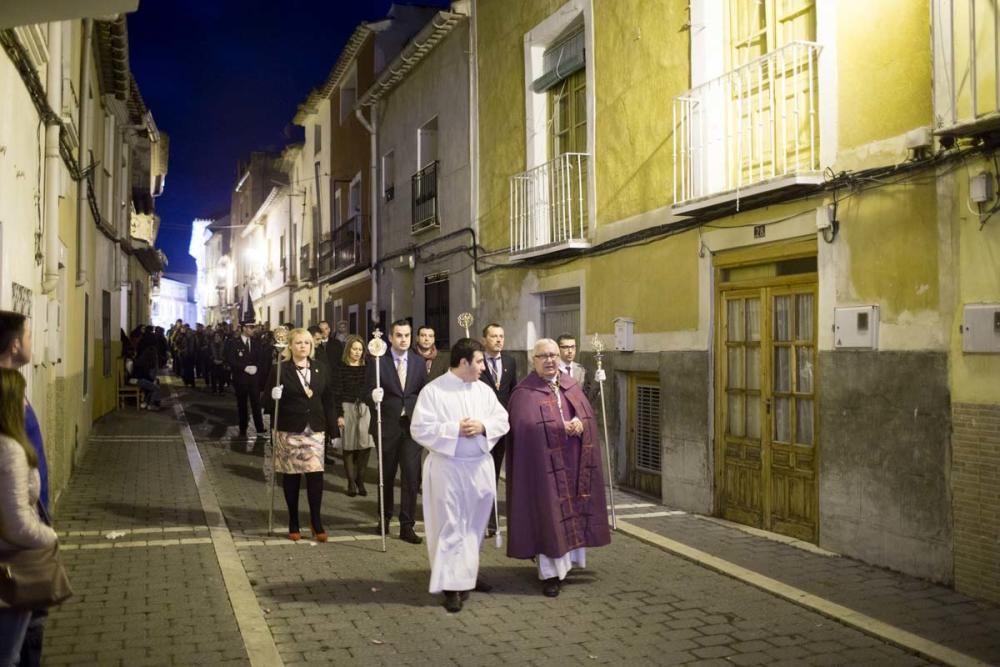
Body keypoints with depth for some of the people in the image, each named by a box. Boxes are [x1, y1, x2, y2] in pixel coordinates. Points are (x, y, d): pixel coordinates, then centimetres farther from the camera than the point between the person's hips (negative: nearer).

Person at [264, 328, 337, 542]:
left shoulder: (321, 369, 7)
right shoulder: (280, 370, -2)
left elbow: (328, 401, 9)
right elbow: (268, 402, -2)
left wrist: (333, 429, 7)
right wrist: (274, 398, -24)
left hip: (314, 430, 2)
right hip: (288, 431, -2)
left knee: (316, 474, -8)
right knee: (291, 476, 6)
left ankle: (316, 521, 6)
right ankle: (293, 523, 19)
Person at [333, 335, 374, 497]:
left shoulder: (366, 368, 7)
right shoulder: (341, 368, 0)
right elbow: (337, 393, -2)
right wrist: (339, 415, -8)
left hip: (364, 408, 2)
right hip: (347, 408, -2)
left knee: (365, 445, -6)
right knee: (349, 447, 3)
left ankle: (360, 480, 7)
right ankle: (351, 482, 12)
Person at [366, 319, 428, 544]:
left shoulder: (419, 362, 5)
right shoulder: (379, 362, -5)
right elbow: (368, 393, -5)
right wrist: (373, 397, -26)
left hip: (412, 425, 1)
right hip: (387, 425, -1)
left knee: (411, 475, -6)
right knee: (387, 475, 14)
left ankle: (407, 525, 2)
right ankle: (385, 517, 34)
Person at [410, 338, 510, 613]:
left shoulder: (484, 390, 7)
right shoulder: (433, 390, -9)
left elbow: (502, 420, 7)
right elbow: (420, 429, -13)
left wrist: (483, 426, -13)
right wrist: (455, 429, -19)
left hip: (480, 466, 6)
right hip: (447, 468, -5)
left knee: (474, 525, 15)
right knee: (450, 527, -2)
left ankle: (468, 572, 32)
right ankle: (451, 585, 2)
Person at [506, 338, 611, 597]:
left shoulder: (571, 386, 12)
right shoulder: (525, 392, -7)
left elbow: (588, 417, 7)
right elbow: (526, 426, -20)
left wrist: (580, 426, -16)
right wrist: (563, 427, -19)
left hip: (573, 463, 6)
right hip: (544, 464, -5)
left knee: (572, 511, 10)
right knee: (549, 515, -3)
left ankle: (568, 560, 24)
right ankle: (550, 572, 4)